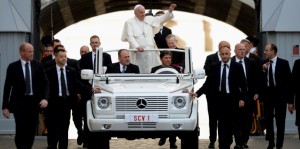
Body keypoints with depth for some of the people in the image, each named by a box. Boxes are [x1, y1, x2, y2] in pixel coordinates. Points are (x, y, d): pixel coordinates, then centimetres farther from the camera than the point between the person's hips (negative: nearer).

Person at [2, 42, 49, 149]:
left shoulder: (38, 66, 5)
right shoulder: (13, 67, -1)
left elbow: (45, 83, 4)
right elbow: (7, 87, 0)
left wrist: (45, 98, -13)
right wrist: (5, 106, -3)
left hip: (34, 102, 2)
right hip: (19, 102, -2)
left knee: (31, 130, 4)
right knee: (21, 129, -13)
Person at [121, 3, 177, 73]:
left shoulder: (149, 19, 15)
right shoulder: (129, 22, 3)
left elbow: (162, 19, 12)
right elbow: (130, 36, -7)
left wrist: (170, 11, -4)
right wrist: (137, 46, -22)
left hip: (151, 52, 4)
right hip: (138, 52, -4)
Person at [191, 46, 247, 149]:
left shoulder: (237, 66, -1)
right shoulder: (214, 67, 3)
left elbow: (243, 84, 1)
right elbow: (208, 83, 3)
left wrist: (242, 98, -8)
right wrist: (197, 93, -9)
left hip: (232, 99, 0)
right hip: (219, 98, 1)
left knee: (229, 124, 6)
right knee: (221, 124, -3)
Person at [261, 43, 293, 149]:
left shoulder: (283, 63, -7)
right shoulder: (263, 64, 4)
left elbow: (288, 81, -7)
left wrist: (290, 101, -10)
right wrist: (263, 70, -12)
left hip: (280, 94, -3)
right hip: (267, 94, 3)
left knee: (280, 121, 4)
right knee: (268, 120, 10)